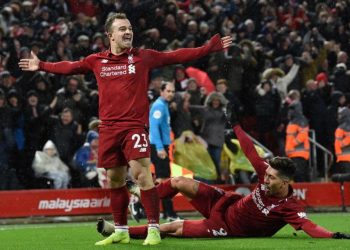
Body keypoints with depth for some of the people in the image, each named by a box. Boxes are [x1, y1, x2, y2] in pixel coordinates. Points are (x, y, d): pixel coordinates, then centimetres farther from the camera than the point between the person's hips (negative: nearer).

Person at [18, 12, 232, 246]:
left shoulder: (144, 57, 1)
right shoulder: (97, 61, 8)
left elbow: (177, 56, 1)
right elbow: (69, 67, 23)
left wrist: (210, 48, -3)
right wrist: (41, 66, 30)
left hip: (135, 125, -4)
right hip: (108, 128, 4)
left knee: (141, 173, -15)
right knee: (114, 179, 10)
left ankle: (154, 228, -10)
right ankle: (121, 231, 22)